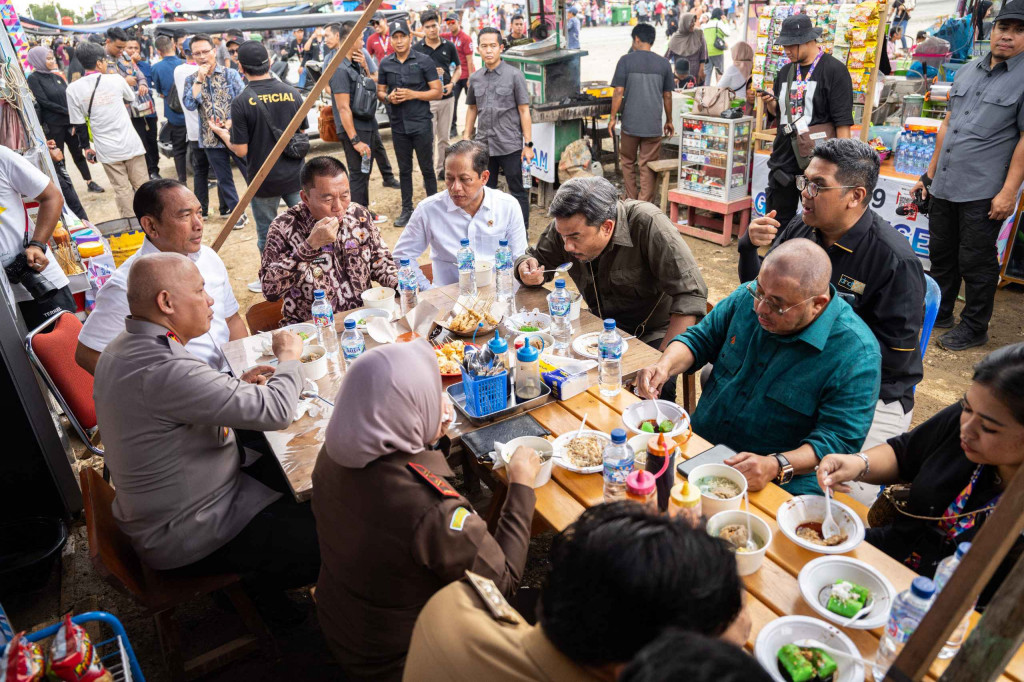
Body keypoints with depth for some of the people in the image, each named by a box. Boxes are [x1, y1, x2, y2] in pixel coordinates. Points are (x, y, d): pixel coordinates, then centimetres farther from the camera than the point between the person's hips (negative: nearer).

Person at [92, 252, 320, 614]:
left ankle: (257, 579, 26)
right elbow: (276, 411, -32)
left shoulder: (124, 346, 1)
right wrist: (288, 357, -12)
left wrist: (238, 387, -1)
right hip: (185, 536, -10)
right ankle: (258, 587, 15)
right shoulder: (163, 369, -33)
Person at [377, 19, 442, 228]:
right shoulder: (385, 64, 7)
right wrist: (388, 97, -9)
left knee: (427, 168, 3)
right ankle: (407, 210, 20)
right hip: (398, 125, 4)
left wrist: (412, 94, -18)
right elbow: (380, 91, 14)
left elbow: (437, 92, -6)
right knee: (404, 169, 11)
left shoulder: (424, 61, -4)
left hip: (421, 124, -3)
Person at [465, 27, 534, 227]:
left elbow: (524, 111, -5)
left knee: (518, 192, 3)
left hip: (510, 145, -4)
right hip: (483, 145, 4)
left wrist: (528, 144, -9)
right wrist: (467, 138, 13)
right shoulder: (475, 78, 8)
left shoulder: (514, 75, -4)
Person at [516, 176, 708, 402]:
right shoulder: (567, 225, -10)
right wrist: (527, 268, -19)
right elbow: (538, 257, 7)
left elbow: (690, 293, -28)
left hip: (655, 332, -4)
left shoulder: (647, 223, -26)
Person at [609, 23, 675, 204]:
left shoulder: (626, 60, -4)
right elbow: (667, 96, 8)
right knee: (648, 167, 4)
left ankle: (631, 201, 21)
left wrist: (613, 117, 2)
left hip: (630, 123, -1)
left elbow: (619, 92, -7)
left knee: (628, 163, 16)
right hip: (653, 125, 1)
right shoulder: (663, 64, 4)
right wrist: (669, 121, 18)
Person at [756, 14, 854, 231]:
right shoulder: (786, 71, 13)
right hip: (783, 158, 6)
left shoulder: (834, 70, -6)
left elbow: (843, 121, -11)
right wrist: (770, 104, 0)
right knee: (778, 222, 11)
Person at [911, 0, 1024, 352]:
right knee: (941, 254, 16)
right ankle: (939, 313, 32)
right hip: (944, 187, 6)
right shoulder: (967, 71, 12)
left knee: (976, 262, 3)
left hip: (983, 192, -6)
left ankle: (974, 328, 17)